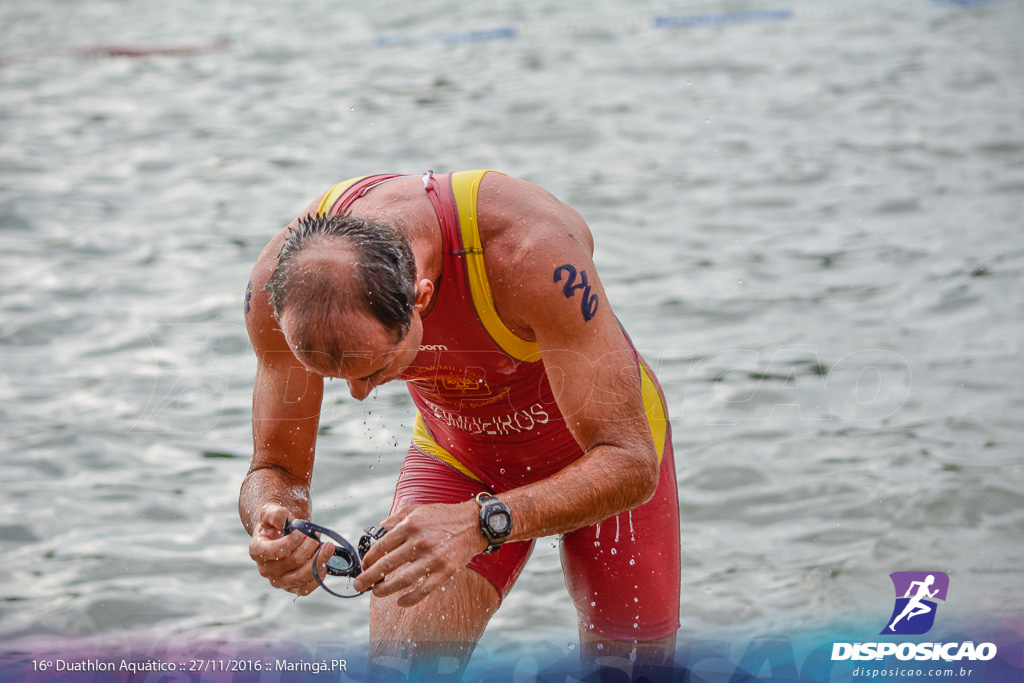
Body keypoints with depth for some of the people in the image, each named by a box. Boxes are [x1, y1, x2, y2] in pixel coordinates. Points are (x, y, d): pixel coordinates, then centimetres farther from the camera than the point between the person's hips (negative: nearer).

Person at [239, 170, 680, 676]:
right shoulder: (284, 281, -30)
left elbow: (629, 463, -42)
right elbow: (276, 469, -17)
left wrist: (482, 524, -57)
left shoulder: (531, 252, -42)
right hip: (458, 454, 2)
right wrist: (271, 521, -42)